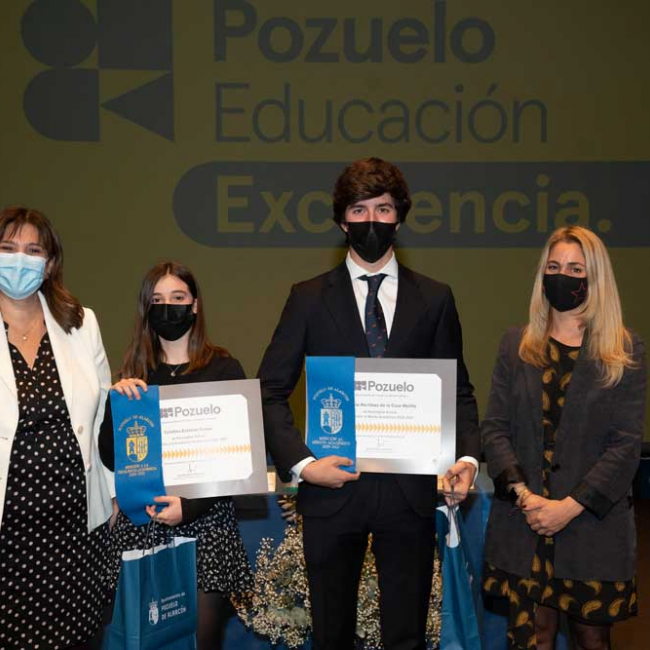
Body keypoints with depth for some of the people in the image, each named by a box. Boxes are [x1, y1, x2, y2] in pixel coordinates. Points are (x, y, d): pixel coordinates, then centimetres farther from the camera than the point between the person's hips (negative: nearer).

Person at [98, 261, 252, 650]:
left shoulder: (223, 368, -1)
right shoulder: (135, 374, 9)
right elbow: (111, 457, 6)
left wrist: (190, 505, -13)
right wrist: (117, 401, -8)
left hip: (205, 519, -2)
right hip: (141, 519, 3)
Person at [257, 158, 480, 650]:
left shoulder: (435, 299, 5)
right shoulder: (310, 299, 2)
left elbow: (458, 389, 8)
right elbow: (271, 391, 1)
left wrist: (467, 455, -8)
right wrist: (300, 462, -12)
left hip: (409, 492, 1)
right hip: (332, 486, 0)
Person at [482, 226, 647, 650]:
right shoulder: (516, 345, 8)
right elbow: (495, 427, 3)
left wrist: (571, 506, -14)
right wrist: (523, 494, -11)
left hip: (594, 524, -1)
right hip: (522, 524, 2)